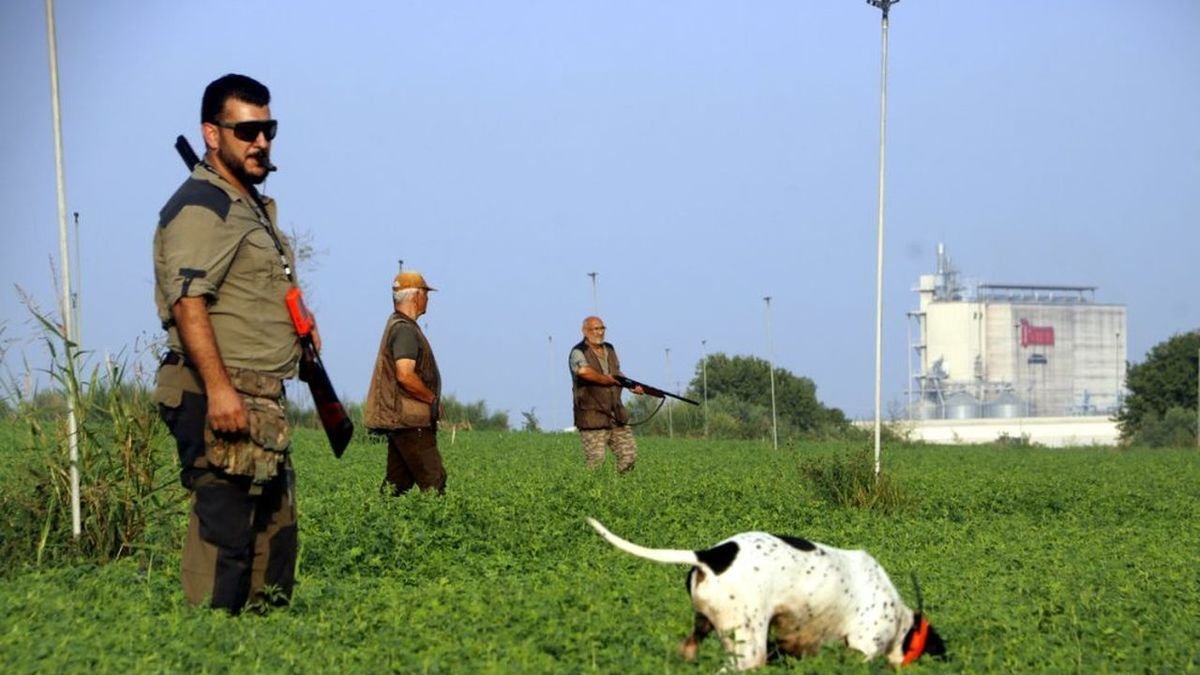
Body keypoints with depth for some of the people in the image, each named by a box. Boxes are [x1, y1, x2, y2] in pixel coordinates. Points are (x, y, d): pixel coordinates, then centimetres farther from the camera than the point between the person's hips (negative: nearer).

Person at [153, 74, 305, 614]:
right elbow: (188, 301, -23)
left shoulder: (255, 205, 21)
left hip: (262, 402, 11)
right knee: (223, 528, -12)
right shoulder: (202, 206, -12)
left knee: (276, 528, 15)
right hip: (224, 399, -11)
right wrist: (219, 388, -30)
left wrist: (297, 316, 15)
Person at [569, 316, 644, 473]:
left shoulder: (610, 350, 15)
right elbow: (584, 371, -30)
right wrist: (606, 379, -18)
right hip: (592, 417, -7)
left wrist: (631, 386, 11)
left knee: (629, 454, 7)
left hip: (617, 416, 7)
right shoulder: (579, 352, -9)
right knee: (595, 462, -8)